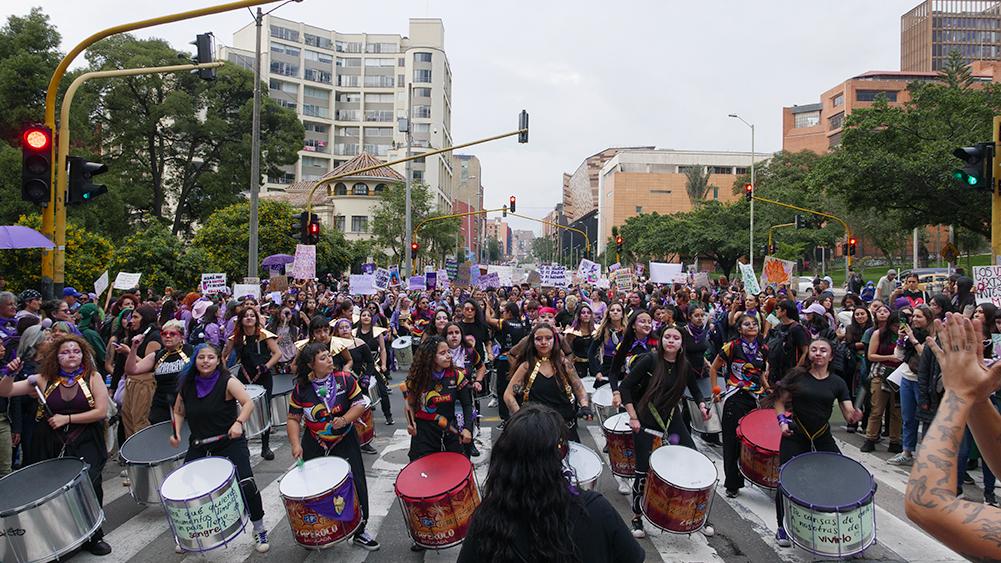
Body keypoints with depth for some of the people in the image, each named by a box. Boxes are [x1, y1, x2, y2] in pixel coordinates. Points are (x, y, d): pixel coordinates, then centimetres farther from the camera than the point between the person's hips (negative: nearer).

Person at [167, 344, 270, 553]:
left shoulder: (227, 381, -12)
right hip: (199, 445, 5)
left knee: (246, 485, -16)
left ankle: (259, 530, 6)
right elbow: (179, 412, 16)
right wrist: (176, 433, 0)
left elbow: (248, 403, -23)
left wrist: (239, 422, -39)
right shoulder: (187, 385, 2)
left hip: (230, 442, -5)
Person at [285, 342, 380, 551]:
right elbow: (293, 419, -2)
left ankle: (359, 532, 22)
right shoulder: (301, 389, -9)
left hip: (345, 441, 0)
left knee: (356, 484, 1)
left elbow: (360, 404, -8)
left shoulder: (345, 379, -11)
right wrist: (295, 444, -13)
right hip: (314, 444, 1)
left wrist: (345, 419, -24)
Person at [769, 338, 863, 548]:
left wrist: (855, 416, -27)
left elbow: (849, 414, -5)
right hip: (794, 437, -2)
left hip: (823, 438, 2)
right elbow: (780, 401, 3)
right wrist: (782, 421, -12)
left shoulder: (837, 383, 1)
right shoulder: (797, 375, -5)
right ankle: (782, 528, 15)